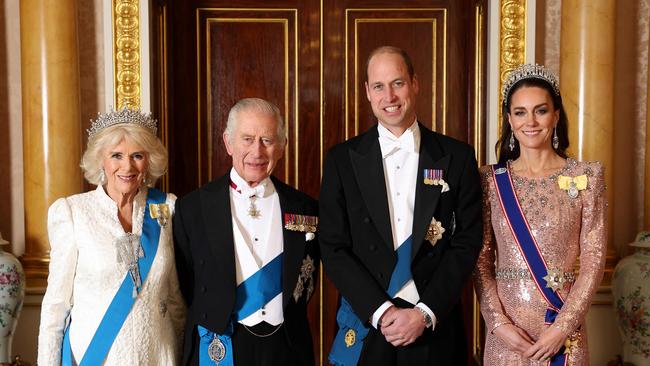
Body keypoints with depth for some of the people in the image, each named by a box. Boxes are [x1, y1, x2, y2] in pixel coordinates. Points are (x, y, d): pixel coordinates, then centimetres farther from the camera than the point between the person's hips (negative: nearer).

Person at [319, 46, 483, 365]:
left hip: (435, 326, 0)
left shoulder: (457, 157, 0)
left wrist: (425, 313, -11)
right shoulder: (342, 159, -1)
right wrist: (381, 312, -13)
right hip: (364, 328, 0)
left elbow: (467, 243, -2)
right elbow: (333, 248, -4)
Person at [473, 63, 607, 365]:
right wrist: (498, 322, -10)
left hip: (563, 321, -1)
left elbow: (593, 260, -5)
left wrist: (562, 327, -12)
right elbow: (482, 260, 1)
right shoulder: (491, 180, 1)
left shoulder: (586, 177, -2)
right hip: (505, 331, 1)